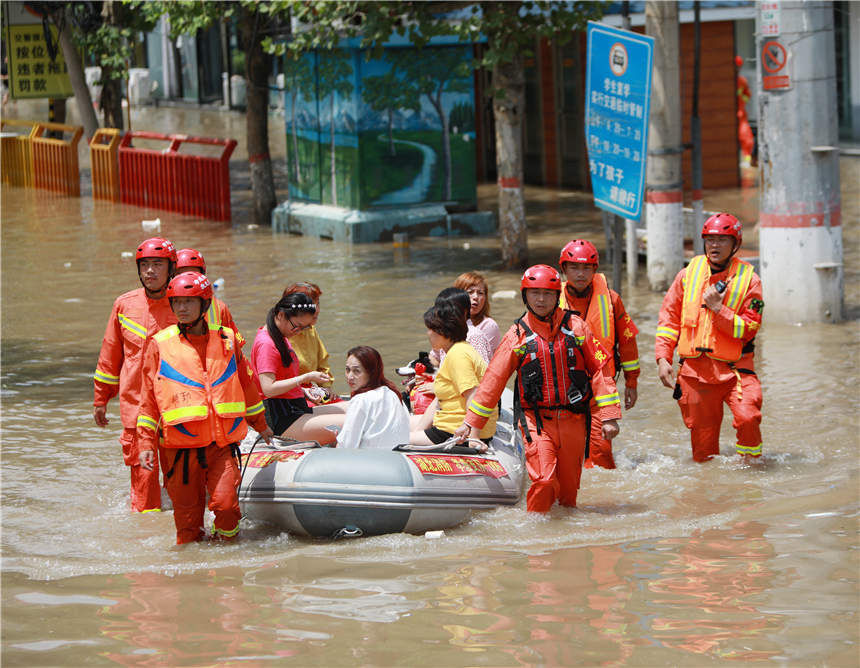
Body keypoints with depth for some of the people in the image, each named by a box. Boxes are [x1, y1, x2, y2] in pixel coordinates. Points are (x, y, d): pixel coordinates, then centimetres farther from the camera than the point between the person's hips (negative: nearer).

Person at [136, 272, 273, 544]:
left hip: (223, 443, 1)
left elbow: (246, 385, 23)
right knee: (187, 514, 0)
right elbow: (147, 398, 7)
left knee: (225, 503, -15)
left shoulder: (226, 340, 9)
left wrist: (260, 425, 32)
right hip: (182, 447, -1)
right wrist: (146, 443, 1)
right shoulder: (160, 344, 4)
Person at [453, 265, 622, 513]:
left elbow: (599, 369, 6)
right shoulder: (518, 335, 2)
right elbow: (493, 380, 5)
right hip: (536, 419, -2)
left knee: (569, 488, 6)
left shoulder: (576, 326, 5)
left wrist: (609, 416, 0)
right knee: (544, 481, -17)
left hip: (573, 420, 2)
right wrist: (470, 423, 4)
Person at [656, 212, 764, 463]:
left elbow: (748, 329, -7)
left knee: (747, 418, -26)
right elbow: (669, 317, 11)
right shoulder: (689, 274, 6)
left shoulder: (748, 280, -2)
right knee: (702, 446, 5)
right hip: (694, 370, 2)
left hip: (734, 369, -2)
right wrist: (663, 358, 2)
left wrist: (718, 309, -17)